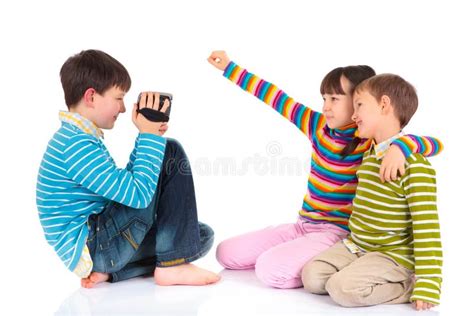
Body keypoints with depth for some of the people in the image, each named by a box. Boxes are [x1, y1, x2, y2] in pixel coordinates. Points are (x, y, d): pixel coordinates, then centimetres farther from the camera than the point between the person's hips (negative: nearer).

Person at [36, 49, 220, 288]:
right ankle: (172, 265, -10)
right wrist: (149, 136, -14)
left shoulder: (77, 138, 13)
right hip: (89, 248, -10)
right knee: (170, 154, -10)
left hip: (94, 245, 10)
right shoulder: (75, 144, -20)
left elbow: (125, 184, 20)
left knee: (202, 237, 9)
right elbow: (139, 194, -23)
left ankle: (108, 270, 0)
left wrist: (148, 136, 10)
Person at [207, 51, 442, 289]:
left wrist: (400, 146, -45)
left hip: (336, 232, -7)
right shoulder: (319, 126, 3)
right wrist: (230, 68, 10)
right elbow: (276, 98, 6)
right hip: (304, 225, 7)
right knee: (226, 253, 5)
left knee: (270, 270, -28)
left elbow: (434, 144, -23)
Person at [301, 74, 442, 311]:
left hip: (393, 255, -8)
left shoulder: (415, 165, -20)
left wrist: (427, 286, -22)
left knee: (343, 287, -27)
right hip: (355, 246, 8)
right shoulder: (369, 155, 8)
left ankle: (406, 286, -5)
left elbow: (427, 228, -21)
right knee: (311, 276, -9)